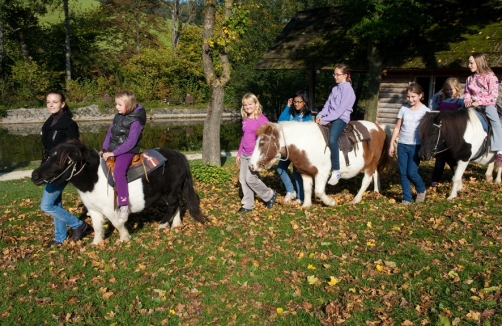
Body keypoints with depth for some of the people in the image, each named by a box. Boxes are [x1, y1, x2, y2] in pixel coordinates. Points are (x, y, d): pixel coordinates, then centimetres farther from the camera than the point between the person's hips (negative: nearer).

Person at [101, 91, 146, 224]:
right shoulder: (118, 116, 9)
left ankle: (124, 207, -30)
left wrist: (113, 153, -21)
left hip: (127, 151, -9)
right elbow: (109, 133, 14)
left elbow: (130, 143, -20)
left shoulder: (135, 121, -15)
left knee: (118, 172, -32)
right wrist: (105, 149, 2)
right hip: (112, 150, 9)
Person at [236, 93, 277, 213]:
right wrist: (239, 153, 19)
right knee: (242, 179, 6)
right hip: (244, 154, 7)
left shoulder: (262, 119, -11)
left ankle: (270, 195, 14)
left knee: (251, 178, -9)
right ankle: (248, 205, 17)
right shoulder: (245, 120, 10)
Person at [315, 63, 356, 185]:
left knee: (332, 139, -33)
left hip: (341, 118, -9)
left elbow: (340, 109, -15)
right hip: (330, 117, 9)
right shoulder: (335, 89, 18)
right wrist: (320, 115, -4)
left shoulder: (348, 89, -7)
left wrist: (325, 120, -18)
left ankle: (336, 171, -29)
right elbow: (328, 104, 16)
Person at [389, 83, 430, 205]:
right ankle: (407, 198, 14)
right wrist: (391, 144, 5)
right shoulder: (403, 109, 5)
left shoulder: (425, 111, -3)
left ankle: (421, 190, 22)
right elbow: (397, 128, 8)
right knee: (403, 173, 4)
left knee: (412, 172, -7)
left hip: (416, 146, -3)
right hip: (402, 145, 3)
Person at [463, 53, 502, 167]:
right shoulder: (470, 79, 10)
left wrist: (479, 102, -21)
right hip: (473, 105, 7)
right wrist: (467, 100, -6)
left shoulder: (491, 77, -7)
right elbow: (466, 93, 16)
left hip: (488, 104, -7)